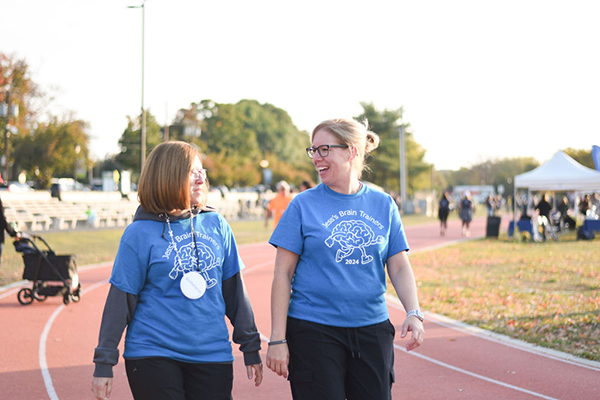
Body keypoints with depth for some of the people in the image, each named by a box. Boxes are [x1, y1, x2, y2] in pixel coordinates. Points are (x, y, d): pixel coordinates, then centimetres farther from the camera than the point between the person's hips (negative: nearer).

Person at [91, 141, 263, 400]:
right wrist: (104, 363, -3)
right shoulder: (140, 233, -6)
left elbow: (234, 290, 10)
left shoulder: (216, 225, 5)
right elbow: (121, 301, -3)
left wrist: (250, 348, 12)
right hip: (153, 356, -3)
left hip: (212, 353, 3)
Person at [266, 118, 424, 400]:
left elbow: (399, 267, 7)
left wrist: (414, 313, -10)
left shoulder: (383, 205, 6)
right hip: (313, 332, -3)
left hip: (372, 331, 3)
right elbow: (283, 274, -4)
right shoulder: (303, 205, -2)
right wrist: (277, 339, -8)